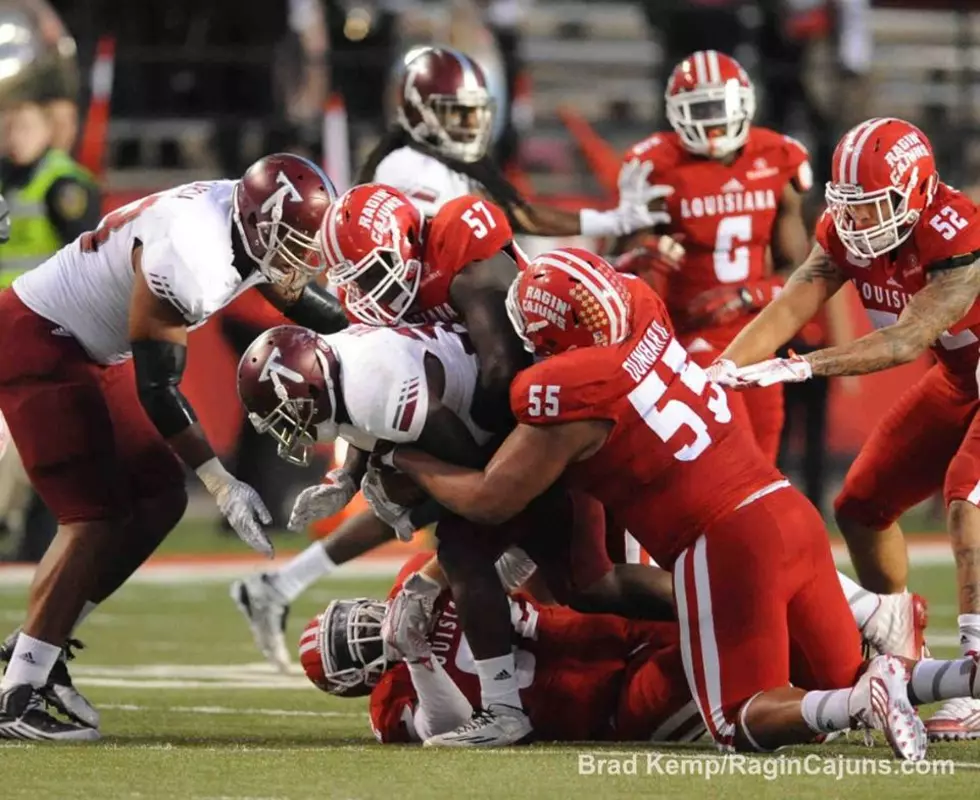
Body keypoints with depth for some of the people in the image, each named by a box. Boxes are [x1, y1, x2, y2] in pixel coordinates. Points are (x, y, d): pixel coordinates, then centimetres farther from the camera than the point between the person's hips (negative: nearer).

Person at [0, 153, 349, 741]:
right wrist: (222, 484, -23)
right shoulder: (192, 257, -32)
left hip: (91, 349, 10)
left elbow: (300, 298, 18)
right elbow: (157, 388, -26)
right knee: (96, 516, -14)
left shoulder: (253, 227, -4)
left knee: (160, 499, 6)